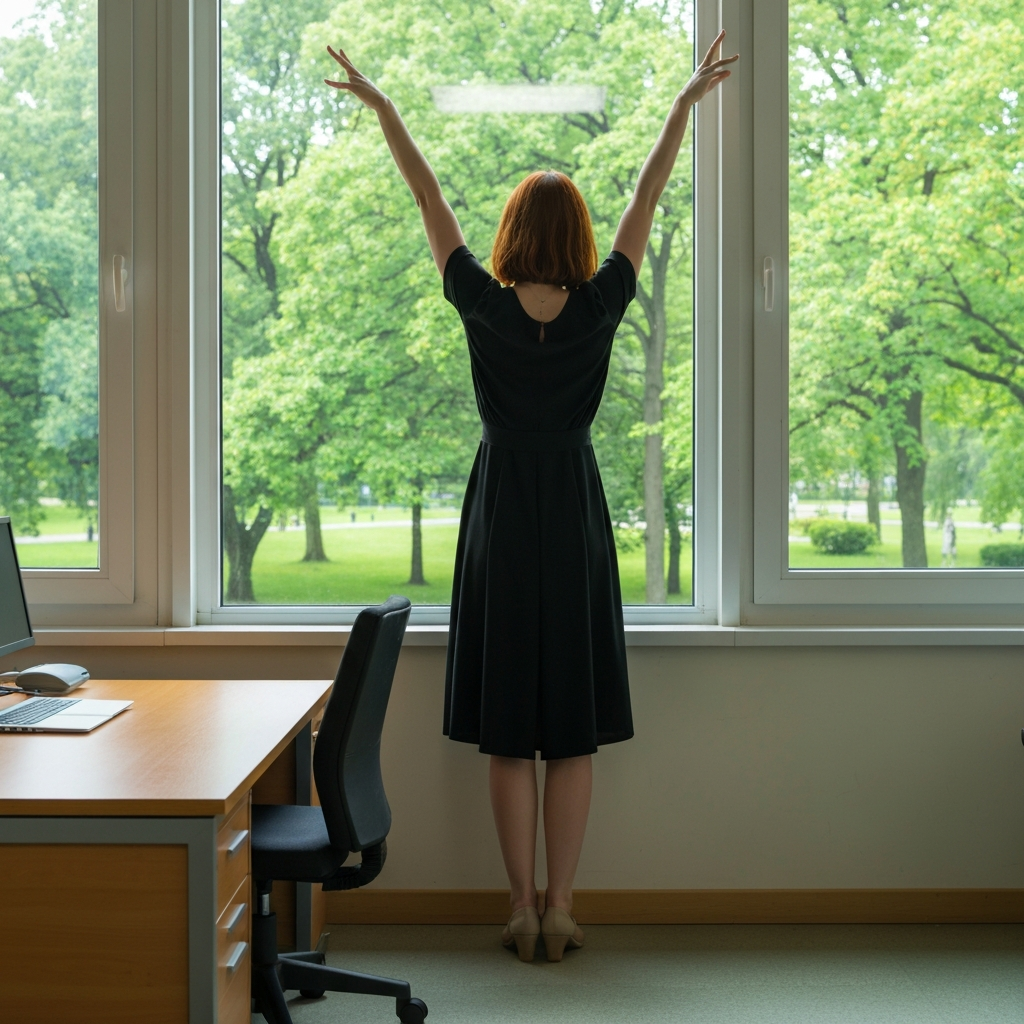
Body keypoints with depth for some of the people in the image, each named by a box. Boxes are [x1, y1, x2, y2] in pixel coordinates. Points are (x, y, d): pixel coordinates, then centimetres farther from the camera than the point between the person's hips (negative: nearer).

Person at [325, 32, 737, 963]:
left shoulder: (484, 305, -8)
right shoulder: (600, 307, -6)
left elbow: (430, 198, 1)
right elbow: (649, 195, 2)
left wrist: (381, 106, 11)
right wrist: (689, 100, 12)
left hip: (502, 518, 0)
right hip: (575, 520, 0)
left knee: (509, 735, 6)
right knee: (573, 733, 6)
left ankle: (522, 915, 11)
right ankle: (560, 913, 11)